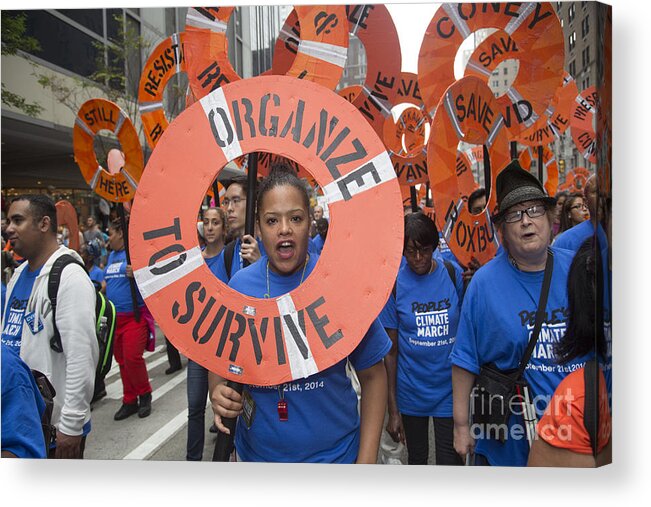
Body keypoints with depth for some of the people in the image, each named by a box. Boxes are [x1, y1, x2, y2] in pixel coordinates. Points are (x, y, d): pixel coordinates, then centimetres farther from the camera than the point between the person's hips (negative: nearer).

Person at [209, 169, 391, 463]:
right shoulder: (239, 284, -8)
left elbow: (372, 375, -8)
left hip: (333, 454, -2)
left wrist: (367, 459, -11)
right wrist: (218, 394, -15)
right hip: (254, 451, 3)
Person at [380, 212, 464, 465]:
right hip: (411, 392, 0)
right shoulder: (394, 285, -10)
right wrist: (393, 409, -7)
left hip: (450, 390, 0)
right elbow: (390, 349, -8)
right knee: (417, 459, 20)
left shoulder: (454, 274, -7)